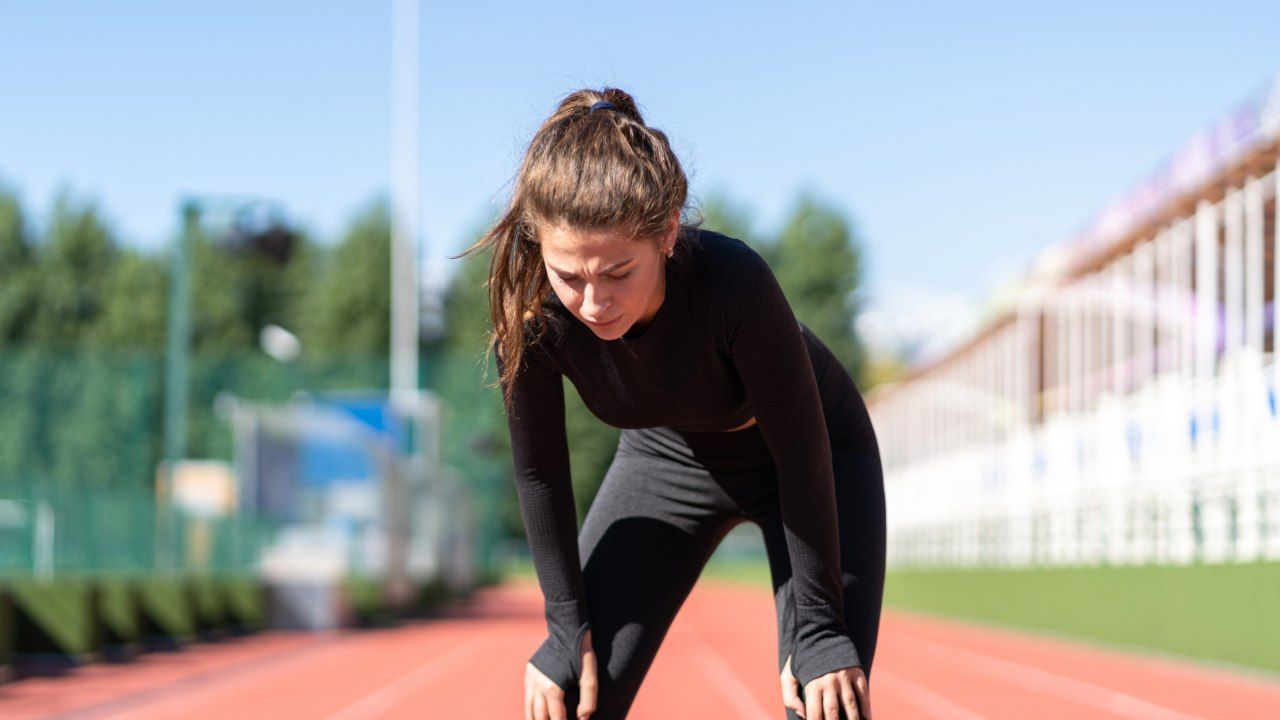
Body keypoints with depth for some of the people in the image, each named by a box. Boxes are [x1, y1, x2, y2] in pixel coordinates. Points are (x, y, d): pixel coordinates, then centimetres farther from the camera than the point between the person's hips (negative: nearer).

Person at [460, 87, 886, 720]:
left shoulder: (734, 282, -40)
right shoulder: (530, 312, -31)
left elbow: (803, 456, -28)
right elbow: (540, 476, -13)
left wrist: (818, 631, -22)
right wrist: (569, 630, -10)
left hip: (818, 457, -3)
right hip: (667, 456, 3)